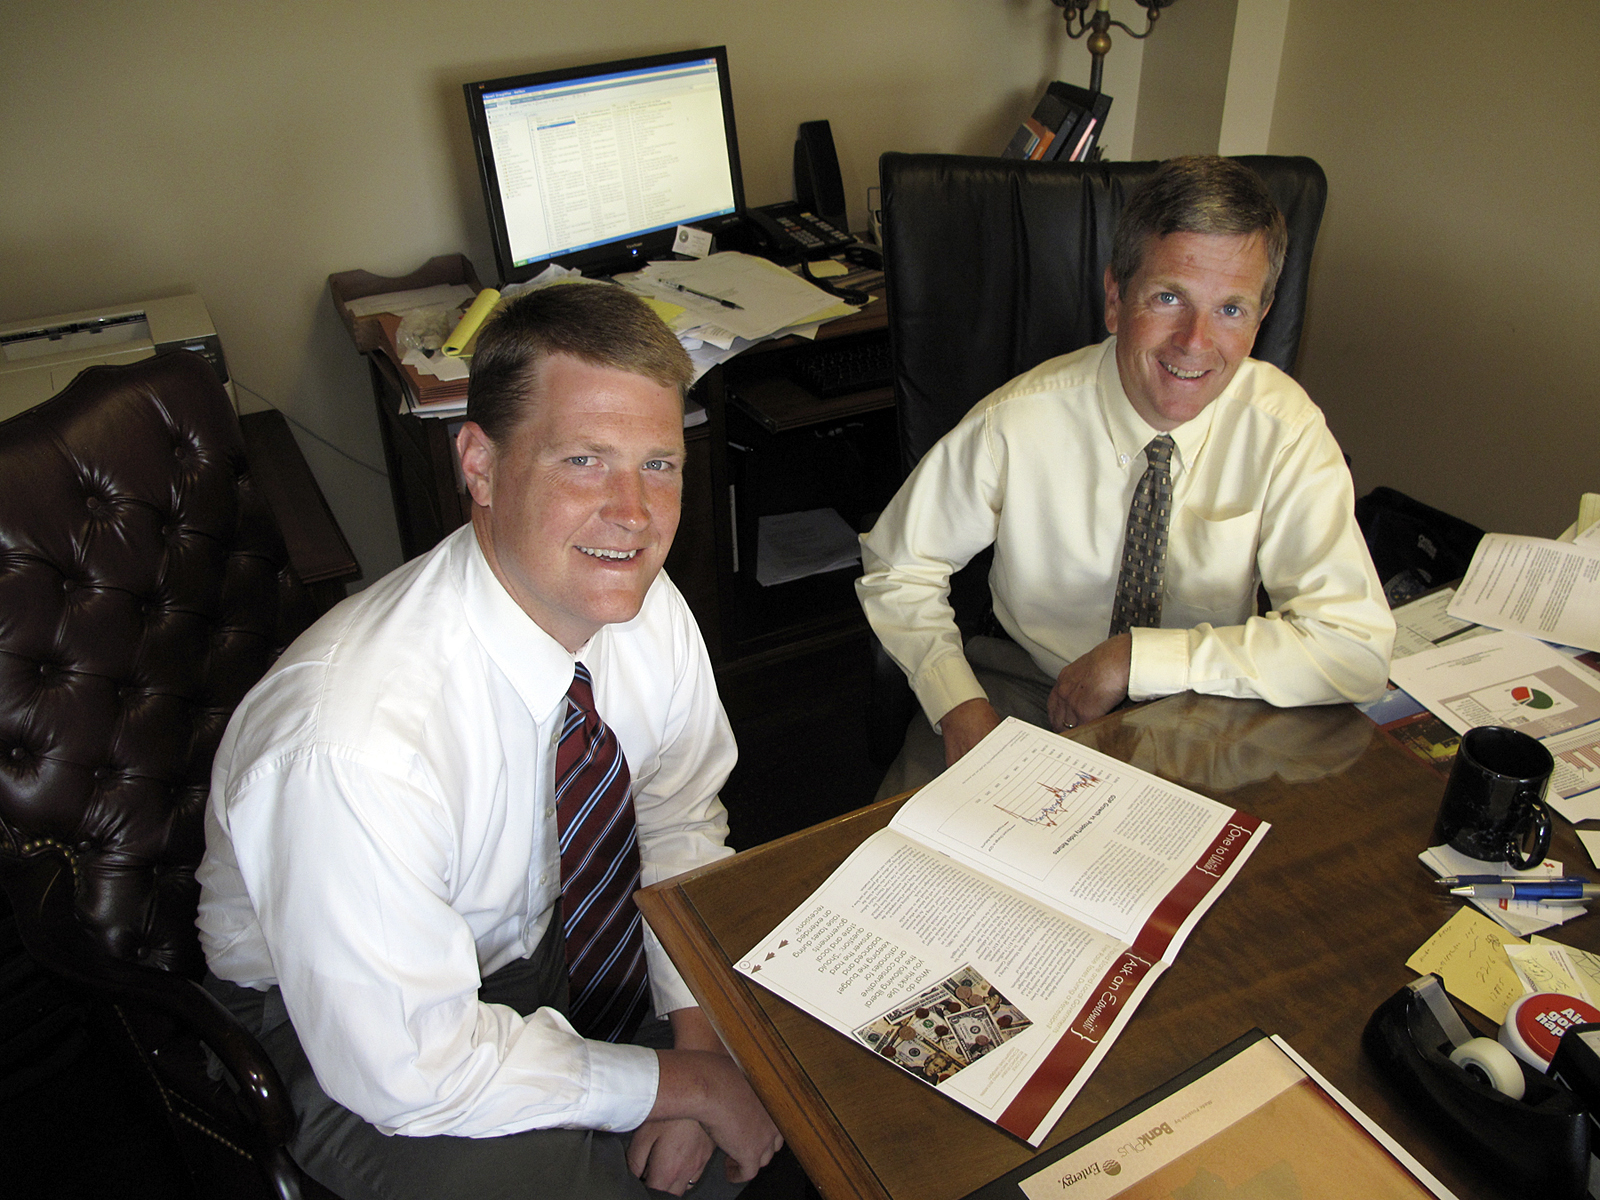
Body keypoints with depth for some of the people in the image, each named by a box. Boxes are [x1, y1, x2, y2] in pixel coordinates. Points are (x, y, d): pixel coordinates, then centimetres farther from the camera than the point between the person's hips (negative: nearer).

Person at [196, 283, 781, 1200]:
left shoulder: (640, 607, -18)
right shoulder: (352, 744, -37)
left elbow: (678, 822, -2)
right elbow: (411, 1073, -27)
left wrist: (699, 1033, -14)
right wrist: (685, 1082, -18)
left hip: (549, 919, 5)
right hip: (351, 1026, -5)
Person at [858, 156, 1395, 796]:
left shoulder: (1285, 430, -16)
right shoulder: (1017, 423, -18)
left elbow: (1357, 647, -22)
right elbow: (897, 568, -6)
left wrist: (1138, 657, -28)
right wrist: (959, 705, -21)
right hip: (1026, 687, -1)